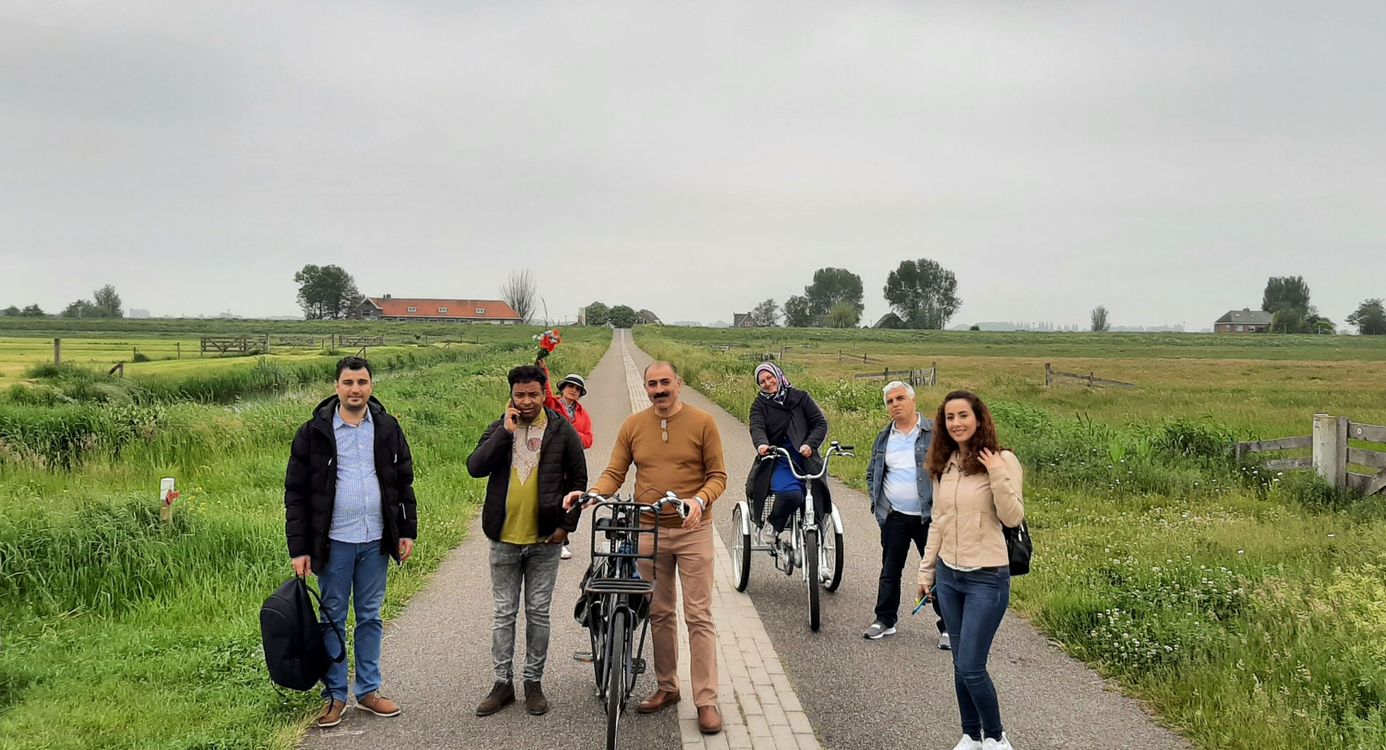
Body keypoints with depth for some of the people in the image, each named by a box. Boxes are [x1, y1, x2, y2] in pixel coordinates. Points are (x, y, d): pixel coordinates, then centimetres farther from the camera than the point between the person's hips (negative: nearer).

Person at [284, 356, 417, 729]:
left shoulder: (387, 428, 3)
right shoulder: (315, 432, -5)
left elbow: (404, 482, 10)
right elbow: (296, 492, -4)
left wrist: (408, 531, 4)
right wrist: (299, 548, -8)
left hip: (375, 541, 3)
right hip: (334, 542, -2)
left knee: (370, 617, 12)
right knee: (334, 618, 8)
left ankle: (368, 691, 23)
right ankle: (335, 695, 18)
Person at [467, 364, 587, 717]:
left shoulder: (561, 431, -2)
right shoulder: (498, 429, 2)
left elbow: (579, 478, 4)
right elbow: (474, 467, -13)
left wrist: (567, 523, -3)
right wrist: (505, 432, -19)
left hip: (545, 541, -1)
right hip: (504, 539, 1)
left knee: (538, 612, 8)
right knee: (504, 613, 8)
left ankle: (534, 682, 19)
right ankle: (503, 682, 18)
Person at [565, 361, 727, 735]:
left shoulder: (702, 422, -4)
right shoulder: (633, 426, 4)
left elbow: (718, 476, -3)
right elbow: (614, 474, 2)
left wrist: (700, 500, -23)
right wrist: (590, 494, -17)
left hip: (692, 531, -3)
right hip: (649, 532, 3)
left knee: (699, 617, -3)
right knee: (659, 614, 12)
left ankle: (707, 701, 1)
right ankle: (666, 687, 26)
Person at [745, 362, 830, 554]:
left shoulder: (800, 397, 10)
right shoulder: (759, 405, 9)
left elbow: (821, 423, 4)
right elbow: (757, 428, -10)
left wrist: (810, 444, -15)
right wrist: (761, 444, -33)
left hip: (805, 458, 2)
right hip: (777, 461, -2)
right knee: (790, 494, -29)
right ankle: (773, 527, -3)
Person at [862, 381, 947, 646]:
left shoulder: (935, 433, -3)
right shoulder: (883, 439, 11)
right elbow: (872, 473, 22)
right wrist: (877, 501, 10)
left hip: (929, 516, -4)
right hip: (894, 517, 4)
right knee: (890, 571, 12)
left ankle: (947, 626, 9)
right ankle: (885, 619, 25)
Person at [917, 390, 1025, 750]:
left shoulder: (1002, 460, -10)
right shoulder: (943, 465, 6)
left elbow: (1013, 518, -15)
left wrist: (998, 476, -26)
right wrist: (926, 570, 15)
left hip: (987, 578, -6)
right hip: (948, 575, 6)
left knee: (970, 666, -6)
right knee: (961, 665, 12)